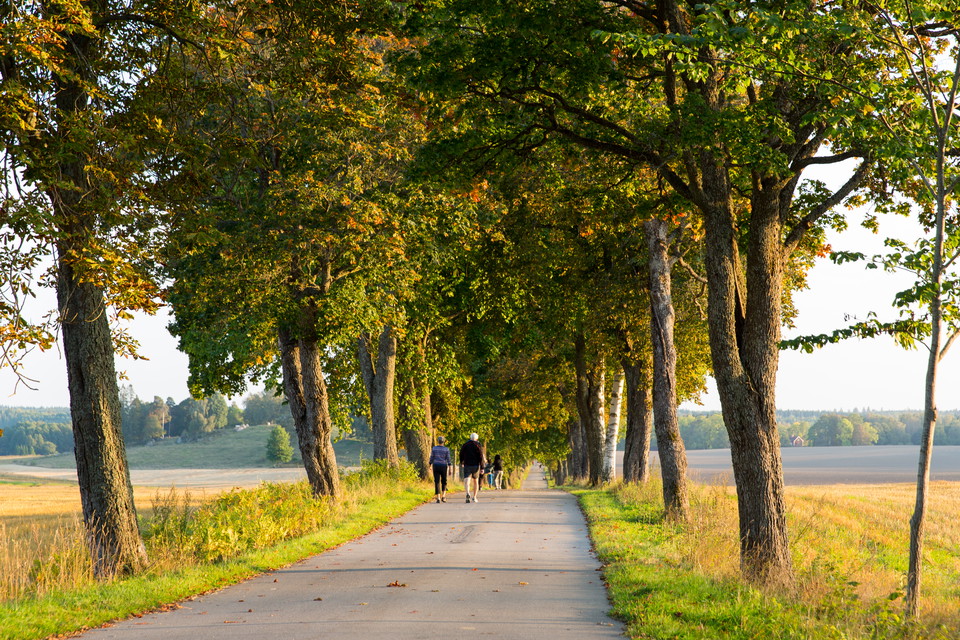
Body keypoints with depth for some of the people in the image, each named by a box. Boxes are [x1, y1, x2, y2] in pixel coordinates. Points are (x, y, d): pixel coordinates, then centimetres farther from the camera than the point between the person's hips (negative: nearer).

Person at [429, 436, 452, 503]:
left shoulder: (434, 449, 0)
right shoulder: (446, 449, -2)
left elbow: (431, 458, 1)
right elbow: (448, 460, -5)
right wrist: (450, 469, -2)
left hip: (436, 466, 0)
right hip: (443, 467, 0)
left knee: (437, 482, 1)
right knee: (444, 481, 16)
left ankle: (438, 498, -8)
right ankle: (443, 496, 3)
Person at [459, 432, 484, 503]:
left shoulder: (465, 445, 4)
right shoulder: (478, 445, -2)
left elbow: (461, 455, 11)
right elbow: (481, 457, -7)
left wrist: (461, 463, 29)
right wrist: (482, 468, -6)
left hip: (467, 465, 0)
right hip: (476, 465, 0)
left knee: (466, 481, -11)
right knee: (476, 482, 18)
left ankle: (468, 493, -39)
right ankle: (474, 497, 21)